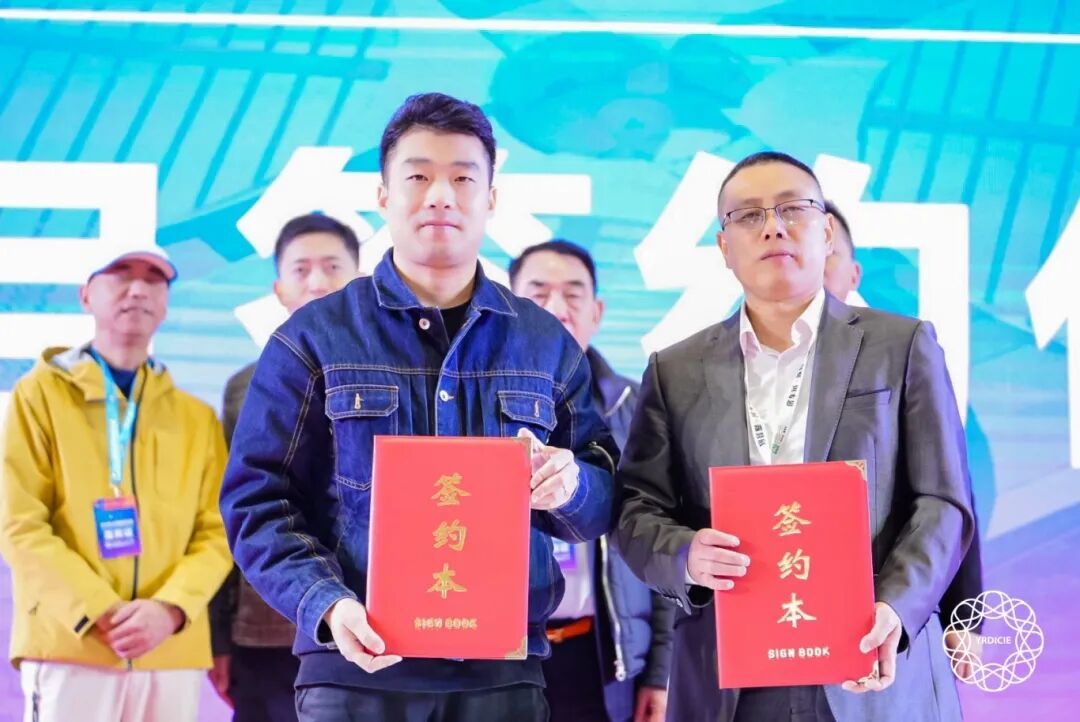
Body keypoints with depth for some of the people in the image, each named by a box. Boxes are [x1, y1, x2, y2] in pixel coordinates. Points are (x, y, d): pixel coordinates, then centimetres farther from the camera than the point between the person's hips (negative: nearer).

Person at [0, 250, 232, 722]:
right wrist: (100, 611, -14)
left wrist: (170, 608, -12)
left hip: (173, 651, 3)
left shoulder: (197, 418, 16)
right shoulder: (41, 394, 6)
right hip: (69, 645, -3)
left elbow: (217, 531, 7)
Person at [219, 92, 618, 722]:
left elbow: (604, 506, 12)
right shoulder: (315, 338, 4)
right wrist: (325, 605, -16)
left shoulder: (547, 345, 11)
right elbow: (257, 499, 0)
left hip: (503, 670, 2)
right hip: (358, 668, -2)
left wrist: (571, 487, -11)